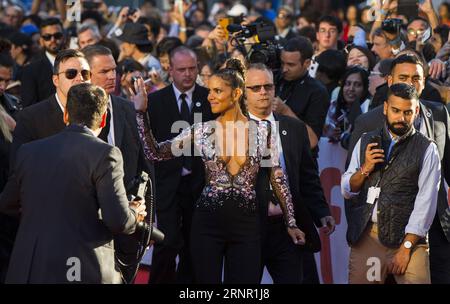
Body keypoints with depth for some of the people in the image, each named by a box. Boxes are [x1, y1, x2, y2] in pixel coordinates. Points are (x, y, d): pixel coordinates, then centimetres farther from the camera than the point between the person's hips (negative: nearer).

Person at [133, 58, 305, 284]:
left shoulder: (262, 131, 0)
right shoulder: (201, 131, 2)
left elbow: (278, 179, 5)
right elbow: (155, 153, -1)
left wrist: (291, 223, 4)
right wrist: (141, 113, -9)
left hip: (246, 223, -1)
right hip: (207, 222, 1)